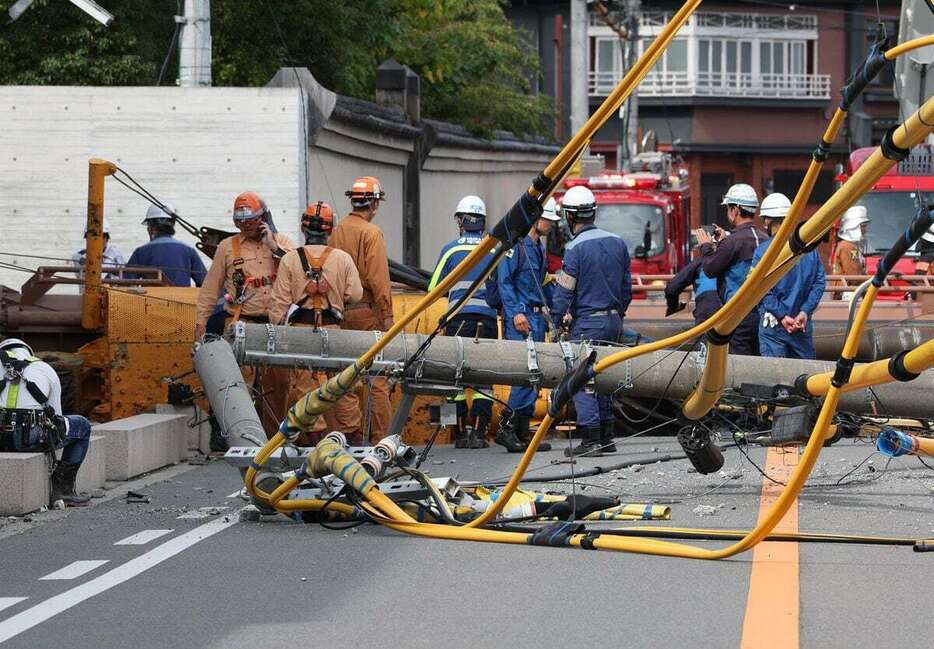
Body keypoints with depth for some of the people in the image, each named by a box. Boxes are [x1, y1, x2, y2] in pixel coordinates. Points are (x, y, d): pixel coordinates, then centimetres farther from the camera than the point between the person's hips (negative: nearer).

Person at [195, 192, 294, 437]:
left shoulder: (282, 242, 12)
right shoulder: (227, 247, 10)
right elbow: (210, 288, 13)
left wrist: (273, 245, -5)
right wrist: (201, 321, 7)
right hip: (241, 324, -2)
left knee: (278, 384, 2)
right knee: (240, 381, -12)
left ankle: (274, 435, 11)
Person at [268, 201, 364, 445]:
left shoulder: (290, 259, -1)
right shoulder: (342, 259, 0)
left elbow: (279, 301, -1)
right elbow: (355, 295, 2)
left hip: (299, 328, -1)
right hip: (332, 328, 1)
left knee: (304, 382, 4)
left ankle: (313, 434, 0)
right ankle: (353, 433, 19)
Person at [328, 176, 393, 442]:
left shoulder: (336, 231, 9)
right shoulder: (371, 233, -9)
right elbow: (378, 278, -14)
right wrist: (387, 315, -11)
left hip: (340, 312, 6)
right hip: (367, 311, -6)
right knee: (378, 378, -3)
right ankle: (379, 437, -5)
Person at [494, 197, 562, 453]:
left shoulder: (538, 248, 21)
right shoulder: (515, 243, -8)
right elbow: (504, 281, -15)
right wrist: (516, 312, -22)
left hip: (536, 316, 10)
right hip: (520, 316, -10)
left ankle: (522, 433, 10)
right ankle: (506, 428, -16)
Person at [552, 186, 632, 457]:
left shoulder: (575, 248, -13)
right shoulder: (617, 242, 8)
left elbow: (564, 291, -13)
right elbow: (627, 286, 14)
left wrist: (555, 323, -4)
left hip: (587, 323, -7)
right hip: (613, 320, 7)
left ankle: (590, 440, -8)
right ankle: (606, 437, 16)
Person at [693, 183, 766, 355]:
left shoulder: (735, 240, -16)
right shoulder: (764, 239, 7)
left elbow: (710, 269, -8)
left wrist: (706, 246, 8)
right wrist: (723, 242, 23)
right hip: (762, 312, 8)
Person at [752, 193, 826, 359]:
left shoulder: (762, 251, -8)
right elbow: (820, 281, 2)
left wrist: (781, 316, -12)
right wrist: (805, 311, -3)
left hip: (772, 323, -4)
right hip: (803, 324, 4)